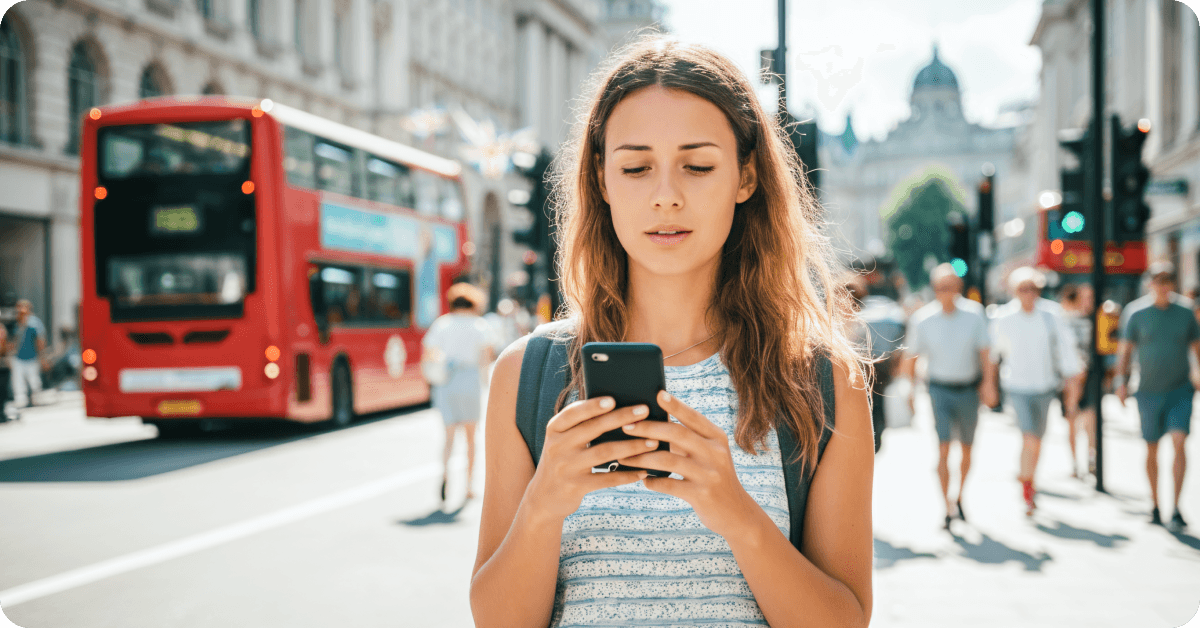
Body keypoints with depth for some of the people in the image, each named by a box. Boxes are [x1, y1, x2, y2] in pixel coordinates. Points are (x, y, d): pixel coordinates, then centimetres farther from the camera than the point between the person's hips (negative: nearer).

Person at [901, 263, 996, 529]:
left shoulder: (974, 314, -5)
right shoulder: (922, 319, -8)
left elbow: (984, 352, -4)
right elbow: (910, 358, 1)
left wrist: (988, 381, -15)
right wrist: (911, 388, -2)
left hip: (969, 388, 2)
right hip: (940, 389, -2)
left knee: (966, 449, 14)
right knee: (943, 448, -12)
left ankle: (959, 496, 37)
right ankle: (948, 507, -9)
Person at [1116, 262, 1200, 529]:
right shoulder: (1136, 312, -3)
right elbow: (1125, 350, -3)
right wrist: (1121, 380, -15)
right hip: (1149, 392, 0)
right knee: (1152, 449, 9)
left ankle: (1176, 508, -13)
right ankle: (1155, 505, 26)